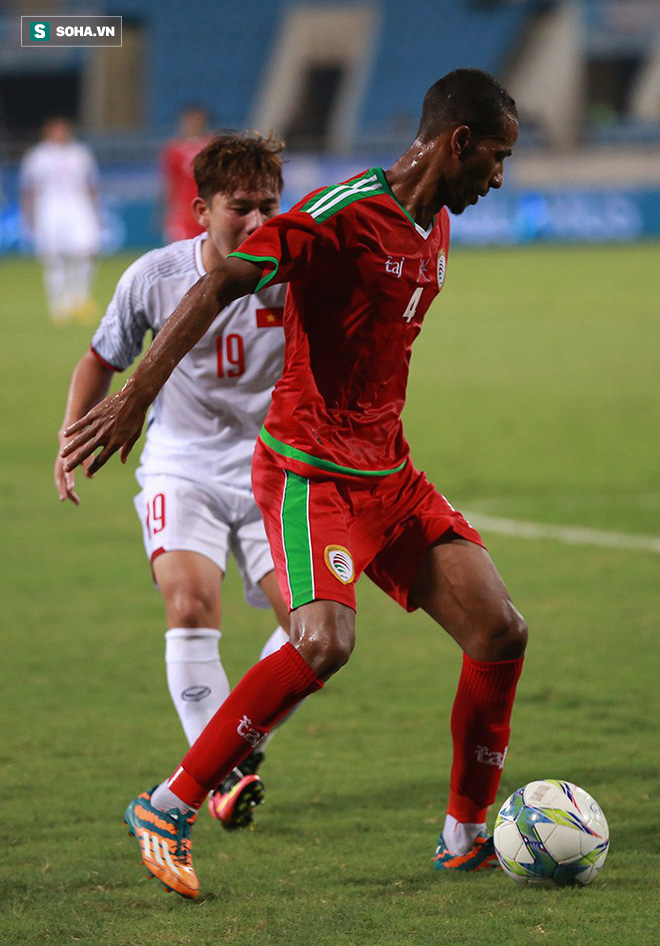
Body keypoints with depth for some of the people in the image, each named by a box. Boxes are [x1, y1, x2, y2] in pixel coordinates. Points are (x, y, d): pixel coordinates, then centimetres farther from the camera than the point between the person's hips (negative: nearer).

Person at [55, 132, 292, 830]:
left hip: (270, 471, 1)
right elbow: (102, 359, 9)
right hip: (181, 468, -1)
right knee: (190, 601, -25)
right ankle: (221, 772, -15)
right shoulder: (156, 276, -7)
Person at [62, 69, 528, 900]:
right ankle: (168, 807, -13)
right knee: (326, 640, -27)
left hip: (387, 473, 9)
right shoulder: (346, 212, -16)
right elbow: (223, 282, -21)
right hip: (307, 470, -9)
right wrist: (138, 394, -27)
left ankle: (464, 837, 14)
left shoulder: (432, 230, 12)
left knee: (500, 633, 0)